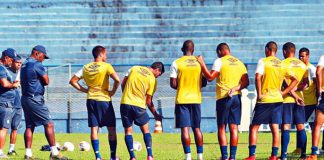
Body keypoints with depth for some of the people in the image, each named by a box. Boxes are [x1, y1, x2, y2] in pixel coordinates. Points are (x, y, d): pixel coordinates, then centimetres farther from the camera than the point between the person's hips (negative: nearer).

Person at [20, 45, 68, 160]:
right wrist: (40, 80, 9)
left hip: (25, 98, 9)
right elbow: (46, 81, -8)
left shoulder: (24, 65, 16)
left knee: (29, 126, 9)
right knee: (48, 124, -6)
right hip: (35, 99, -9)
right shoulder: (37, 64, -12)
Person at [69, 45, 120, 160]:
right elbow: (117, 80, -21)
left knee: (94, 129, 3)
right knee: (111, 129, 8)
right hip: (104, 99, -4)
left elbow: (73, 81, 6)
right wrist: (113, 92, -6)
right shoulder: (106, 66, -8)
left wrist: (84, 90, 8)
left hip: (91, 100, 4)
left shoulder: (86, 67, 6)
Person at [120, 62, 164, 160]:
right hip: (139, 106, -2)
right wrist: (155, 115, 11)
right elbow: (148, 101, -1)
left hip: (125, 103, 2)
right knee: (146, 131, 13)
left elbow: (123, 84, 10)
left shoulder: (134, 69, 7)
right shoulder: (152, 80, -2)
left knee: (128, 131, 8)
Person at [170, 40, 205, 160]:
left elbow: (173, 84, -8)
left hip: (182, 100, -3)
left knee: (185, 128, -4)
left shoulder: (176, 63, -6)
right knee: (197, 128, 11)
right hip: (196, 99, 3)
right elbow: (203, 83, 6)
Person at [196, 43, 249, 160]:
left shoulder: (219, 61, -4)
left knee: (222, 128, 0)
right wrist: (235, 89, -4)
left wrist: (202, 64, -6)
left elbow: (210, 77, -12)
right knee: (234, 128, 5)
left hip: (223, 97, -5)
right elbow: (246, 82, 6)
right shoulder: (240, 63, 13)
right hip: (236, 97, 5)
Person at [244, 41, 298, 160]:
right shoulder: (282, 64, 9)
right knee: (275, 128, 5)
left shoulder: (263, 61, -7)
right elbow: (294, 80, 11)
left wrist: (259, 94, -13)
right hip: (277, 99, 4)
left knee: (254, 127, 2)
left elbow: (258, 77, -20)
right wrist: (284, 92, 8)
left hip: (264, 100, -4)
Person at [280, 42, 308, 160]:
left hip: (287, 98, -4)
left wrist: (294, 95, -14)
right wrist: (297, 89, 1)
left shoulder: (283, 63, -6)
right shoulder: (302, 64, 10)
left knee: (285, 127, -6)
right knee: (300, 126, 8)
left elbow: (285, 82, -14)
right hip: (300, 99, 4)